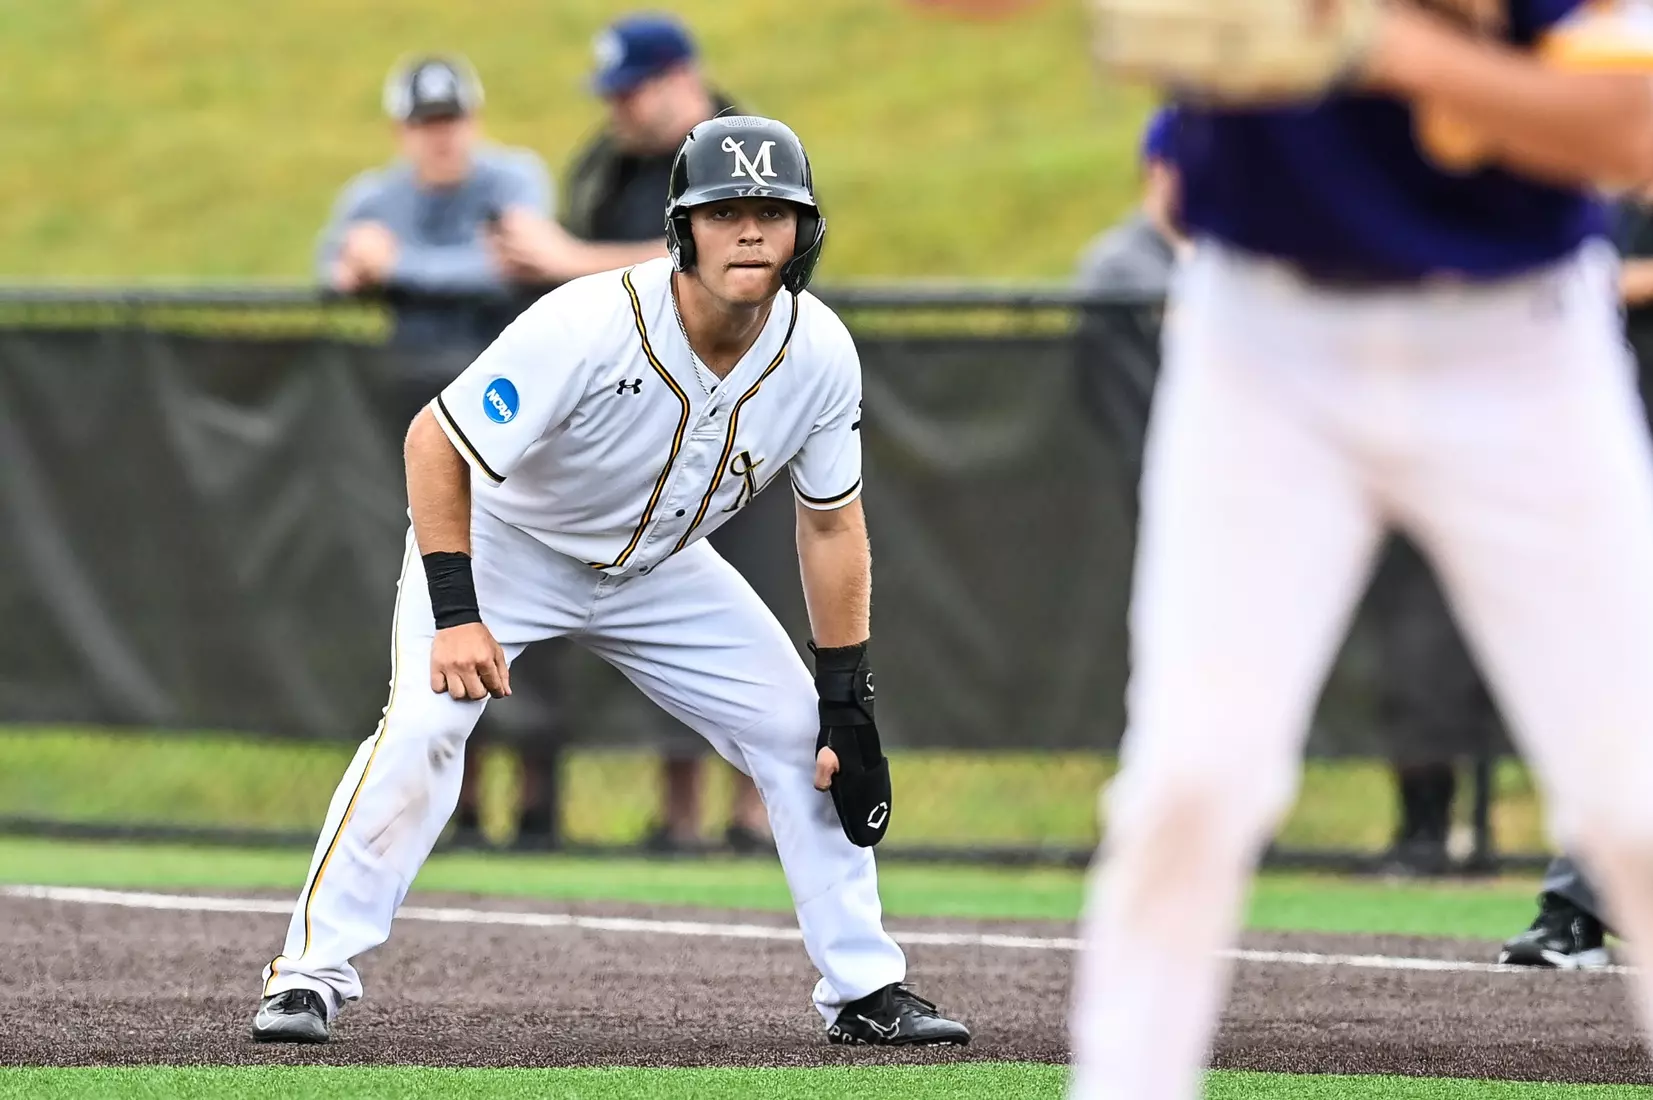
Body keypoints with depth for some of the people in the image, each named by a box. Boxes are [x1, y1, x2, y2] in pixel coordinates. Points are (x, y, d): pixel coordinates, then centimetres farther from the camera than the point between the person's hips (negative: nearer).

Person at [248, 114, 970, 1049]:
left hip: (658, 569, 5)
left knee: (809, 739, -2)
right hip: (505, 543, -5)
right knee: (423, 723, -26)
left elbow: (831, 523, -6)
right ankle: (313, 973, -17)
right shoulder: (588, 329, -35)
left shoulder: (820, 355, -20)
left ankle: (864, 987, 10)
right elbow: (436, 442, -27)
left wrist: (848, 702, -8)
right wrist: (454, 613, -34)